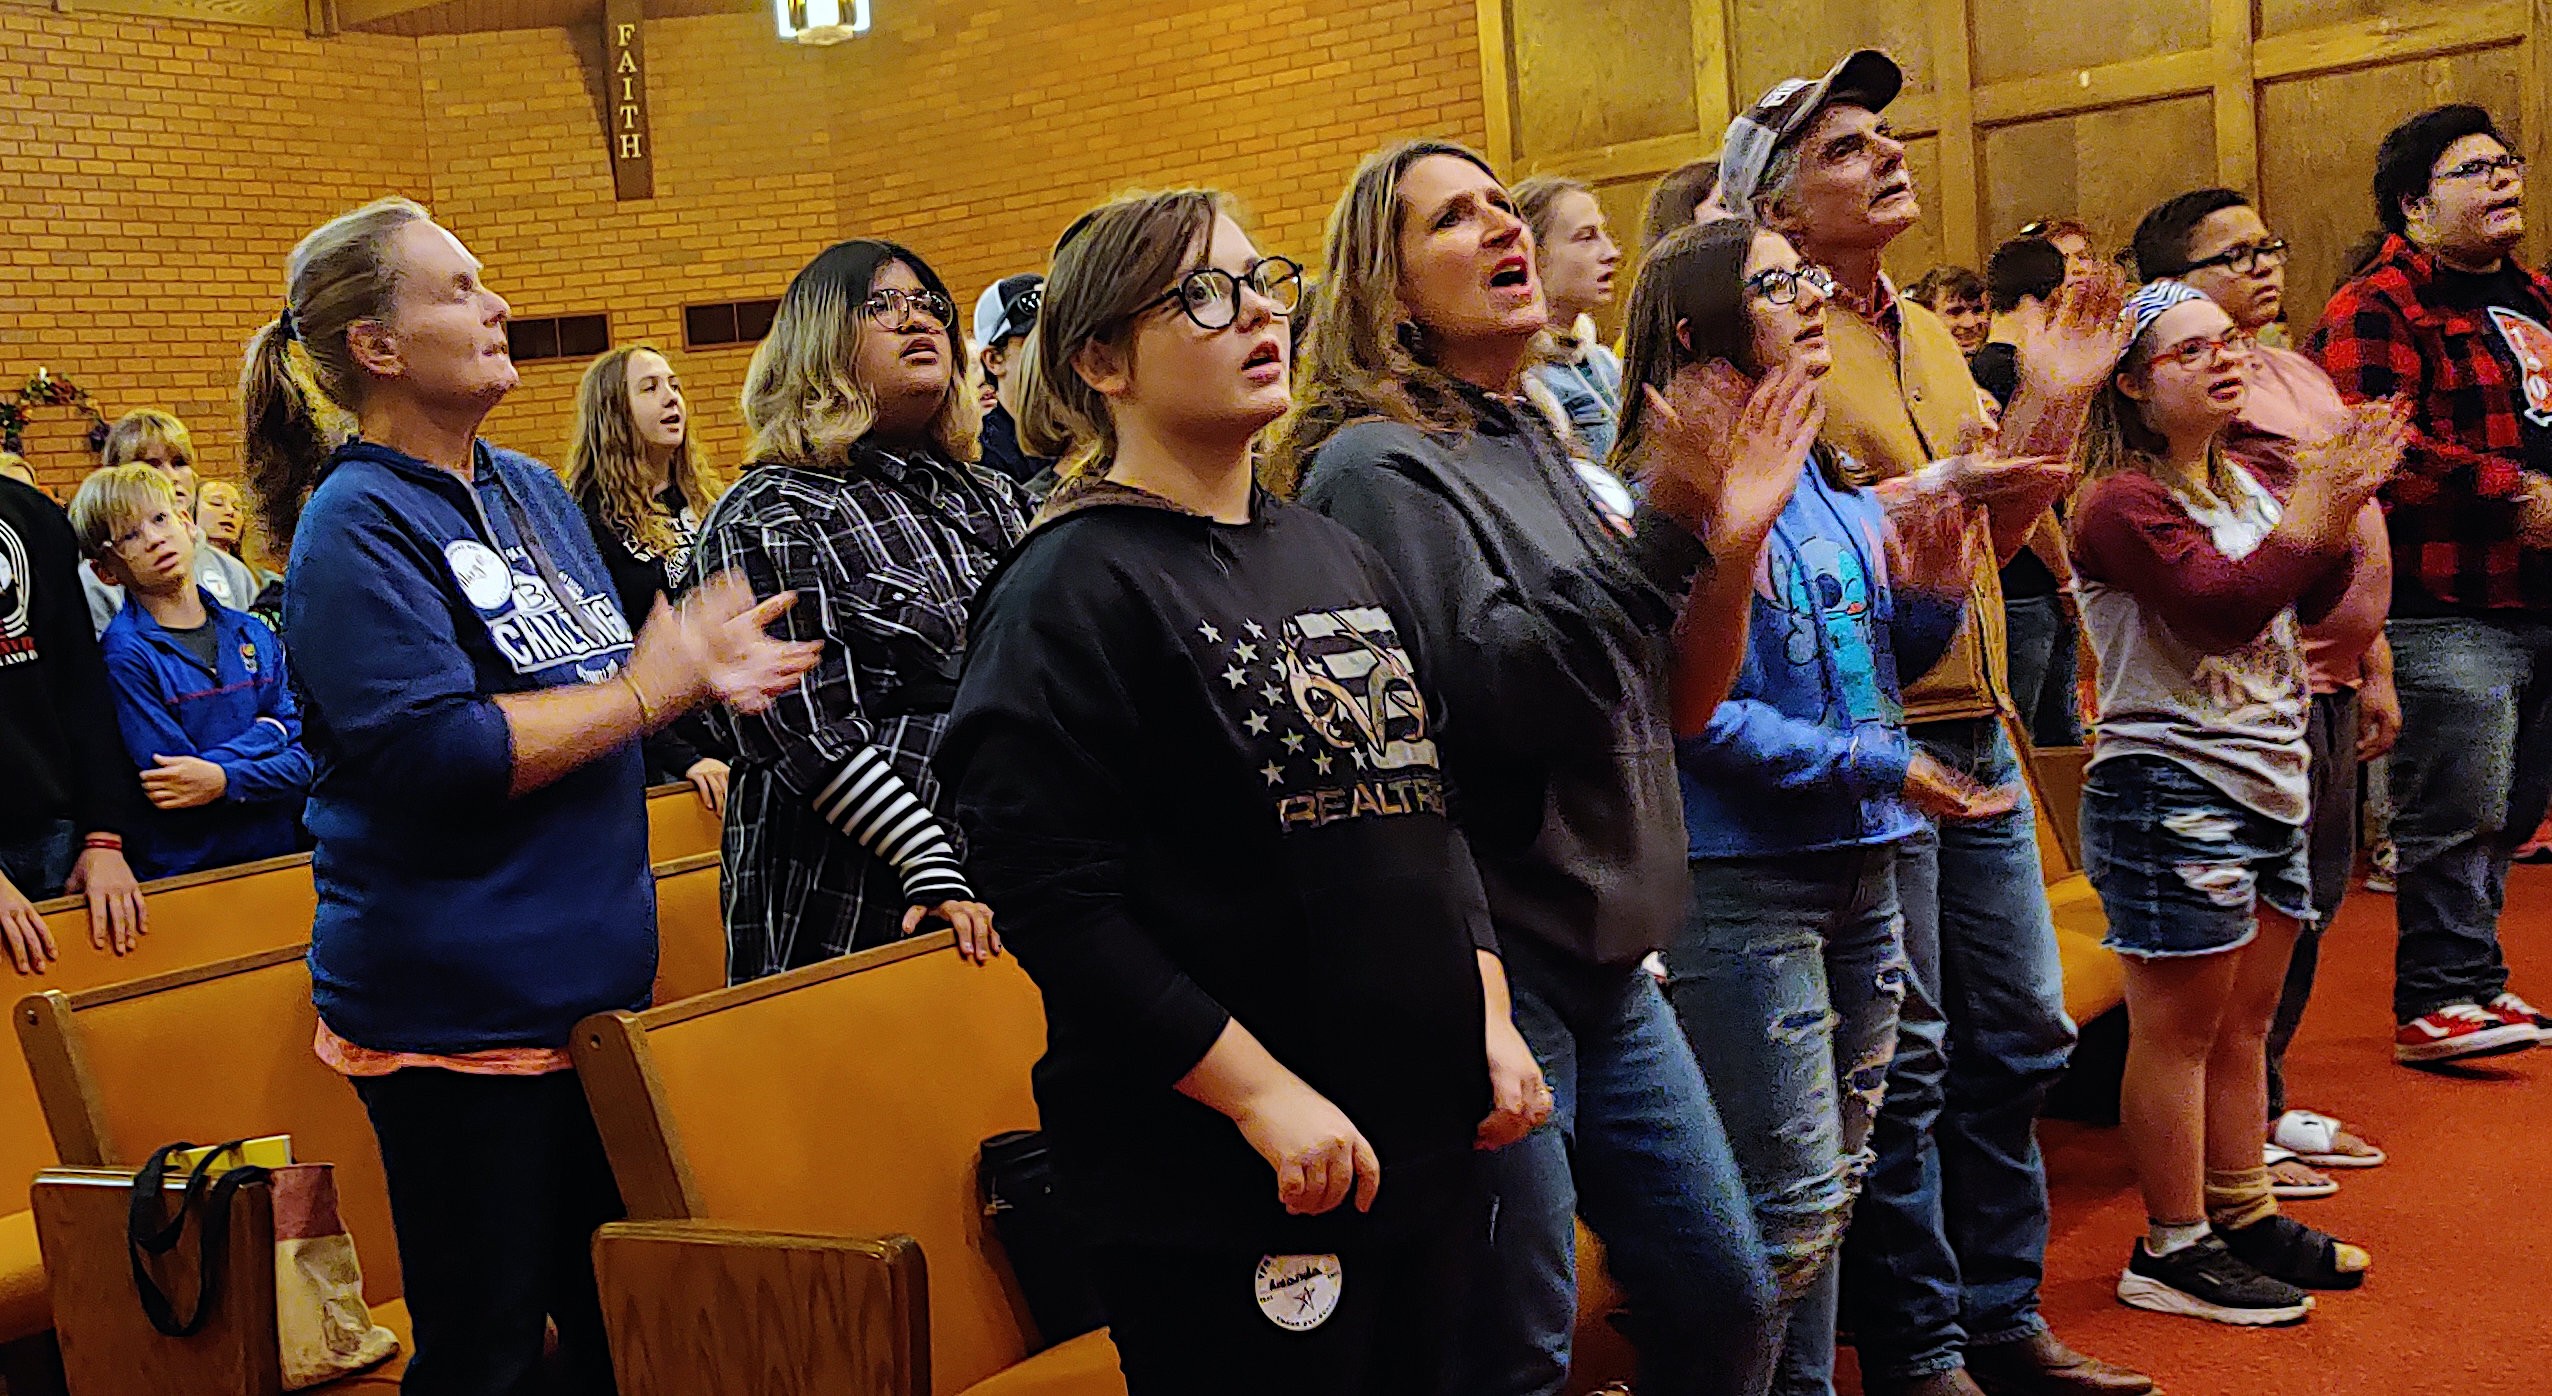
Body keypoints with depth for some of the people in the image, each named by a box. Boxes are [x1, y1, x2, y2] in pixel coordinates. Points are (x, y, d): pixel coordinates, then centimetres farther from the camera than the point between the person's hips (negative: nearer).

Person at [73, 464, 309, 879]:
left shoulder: (253, 634, 11)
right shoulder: (121, 654, -3)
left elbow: (303, 757, 4)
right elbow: (172, 780, -11)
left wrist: (224, 780, -12)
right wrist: (265, 733, -3)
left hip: (282, 857, 3)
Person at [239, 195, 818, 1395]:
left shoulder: (533, 491, 12)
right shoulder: (355, 524, -13)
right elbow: (434, 751, -23)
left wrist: (696, 673, 1)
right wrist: (643, 692, -18)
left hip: (594, 975, 8)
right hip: (454, 1010, -8)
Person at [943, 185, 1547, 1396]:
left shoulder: (1333, 557, 12)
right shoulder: (1071, 592, -12)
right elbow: (1055, 900, -19)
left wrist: (1488, 1015, 8)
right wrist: (1262, 1093, -20)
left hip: (1425, 1140, 8)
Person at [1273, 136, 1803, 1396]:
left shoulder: (1530, 444, 15)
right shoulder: (1377, 465, -11)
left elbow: (1645, 694, 22)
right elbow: (1506, 698, -23)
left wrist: (1726, 532, 11)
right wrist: (1663, 532, -26)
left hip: (1603, 955, 9)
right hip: (1494, 961, -8)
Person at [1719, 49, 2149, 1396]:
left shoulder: (1927, 335, 15)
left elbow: (1992, 540, 17)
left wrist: (2050, 408, 5)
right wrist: (1923, 499, -23)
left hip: (1975, 733, 8)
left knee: (2018, 1035, 15)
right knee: (1902, 1063, 1)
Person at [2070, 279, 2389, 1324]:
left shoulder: (2245, 484, 13)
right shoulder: (2123, 501, -15)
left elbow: (2310, 602, 17)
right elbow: (2227, 605, -24)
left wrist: (2343, 505, 1)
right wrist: (2318, 499, -17)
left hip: (2268, 785, 9)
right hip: (2172, 792, -9)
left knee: (2245, 1022, 16)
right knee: (2181, 1030, -1)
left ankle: (2243, 1215, 28)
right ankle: (2173, 1249, 9)